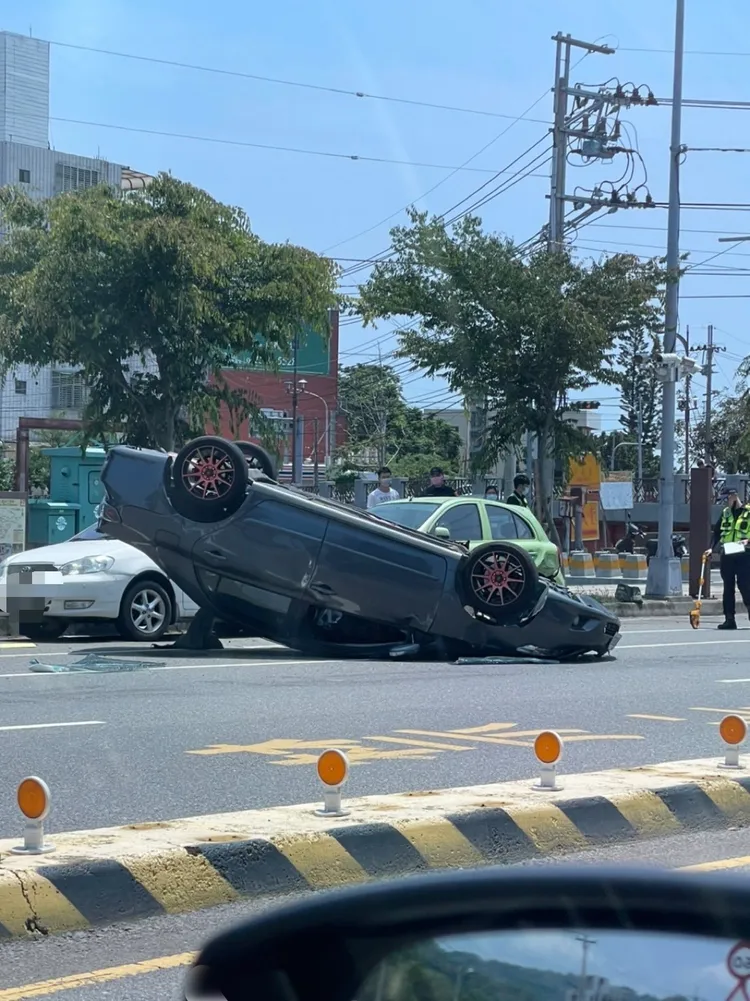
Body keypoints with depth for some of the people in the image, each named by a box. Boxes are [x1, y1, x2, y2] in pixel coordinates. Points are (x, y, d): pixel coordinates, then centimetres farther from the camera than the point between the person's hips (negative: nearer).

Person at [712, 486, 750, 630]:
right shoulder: (725, 513, 14)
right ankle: (729, 619, 8)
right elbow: (717, 532, 16)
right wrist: (711, 548, 4)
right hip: (727, 555, 5)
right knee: (728, 587, 5)